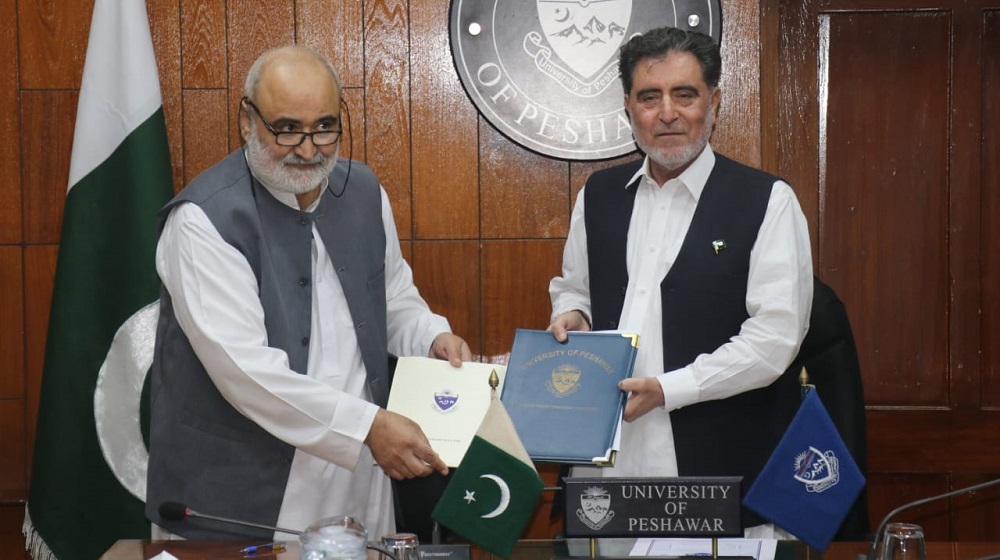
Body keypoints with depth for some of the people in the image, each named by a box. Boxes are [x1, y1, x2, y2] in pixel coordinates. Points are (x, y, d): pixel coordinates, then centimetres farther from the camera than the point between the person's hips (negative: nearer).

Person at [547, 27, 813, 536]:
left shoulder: (767, 202, -4)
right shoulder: (598, 194, 11)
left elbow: (776, 336, -10)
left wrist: (668, 389, -16)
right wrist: (571, 316, 1)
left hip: (717, 462, -4)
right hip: (606, 456, 4)